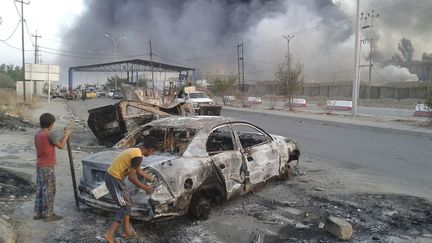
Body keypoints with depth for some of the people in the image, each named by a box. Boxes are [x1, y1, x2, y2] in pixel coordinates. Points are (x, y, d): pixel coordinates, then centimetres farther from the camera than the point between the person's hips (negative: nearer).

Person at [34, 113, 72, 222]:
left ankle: (38, 213, 22)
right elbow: (60, 145, -10)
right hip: (48, 167, -9)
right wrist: (67, 135, 0)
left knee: (40, 190, 14)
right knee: (48, 191, 0)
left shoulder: (37, 134, 9)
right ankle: (48, 215, 6)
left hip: (39, 166, 9)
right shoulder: (49, 134, -18)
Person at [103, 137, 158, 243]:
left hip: (112, 176, 10)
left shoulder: (135, 151, 10)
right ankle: (109, 234, -3)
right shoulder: (138, 156, -20)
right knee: (125, 206, -2)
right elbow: (131, 177, -20)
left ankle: (126, 231, 25)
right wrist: (145, 188, -9)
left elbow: (138, 169, 24)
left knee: (127, 204, 16)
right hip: (114, 179, -10)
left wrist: (150, 178, 32)